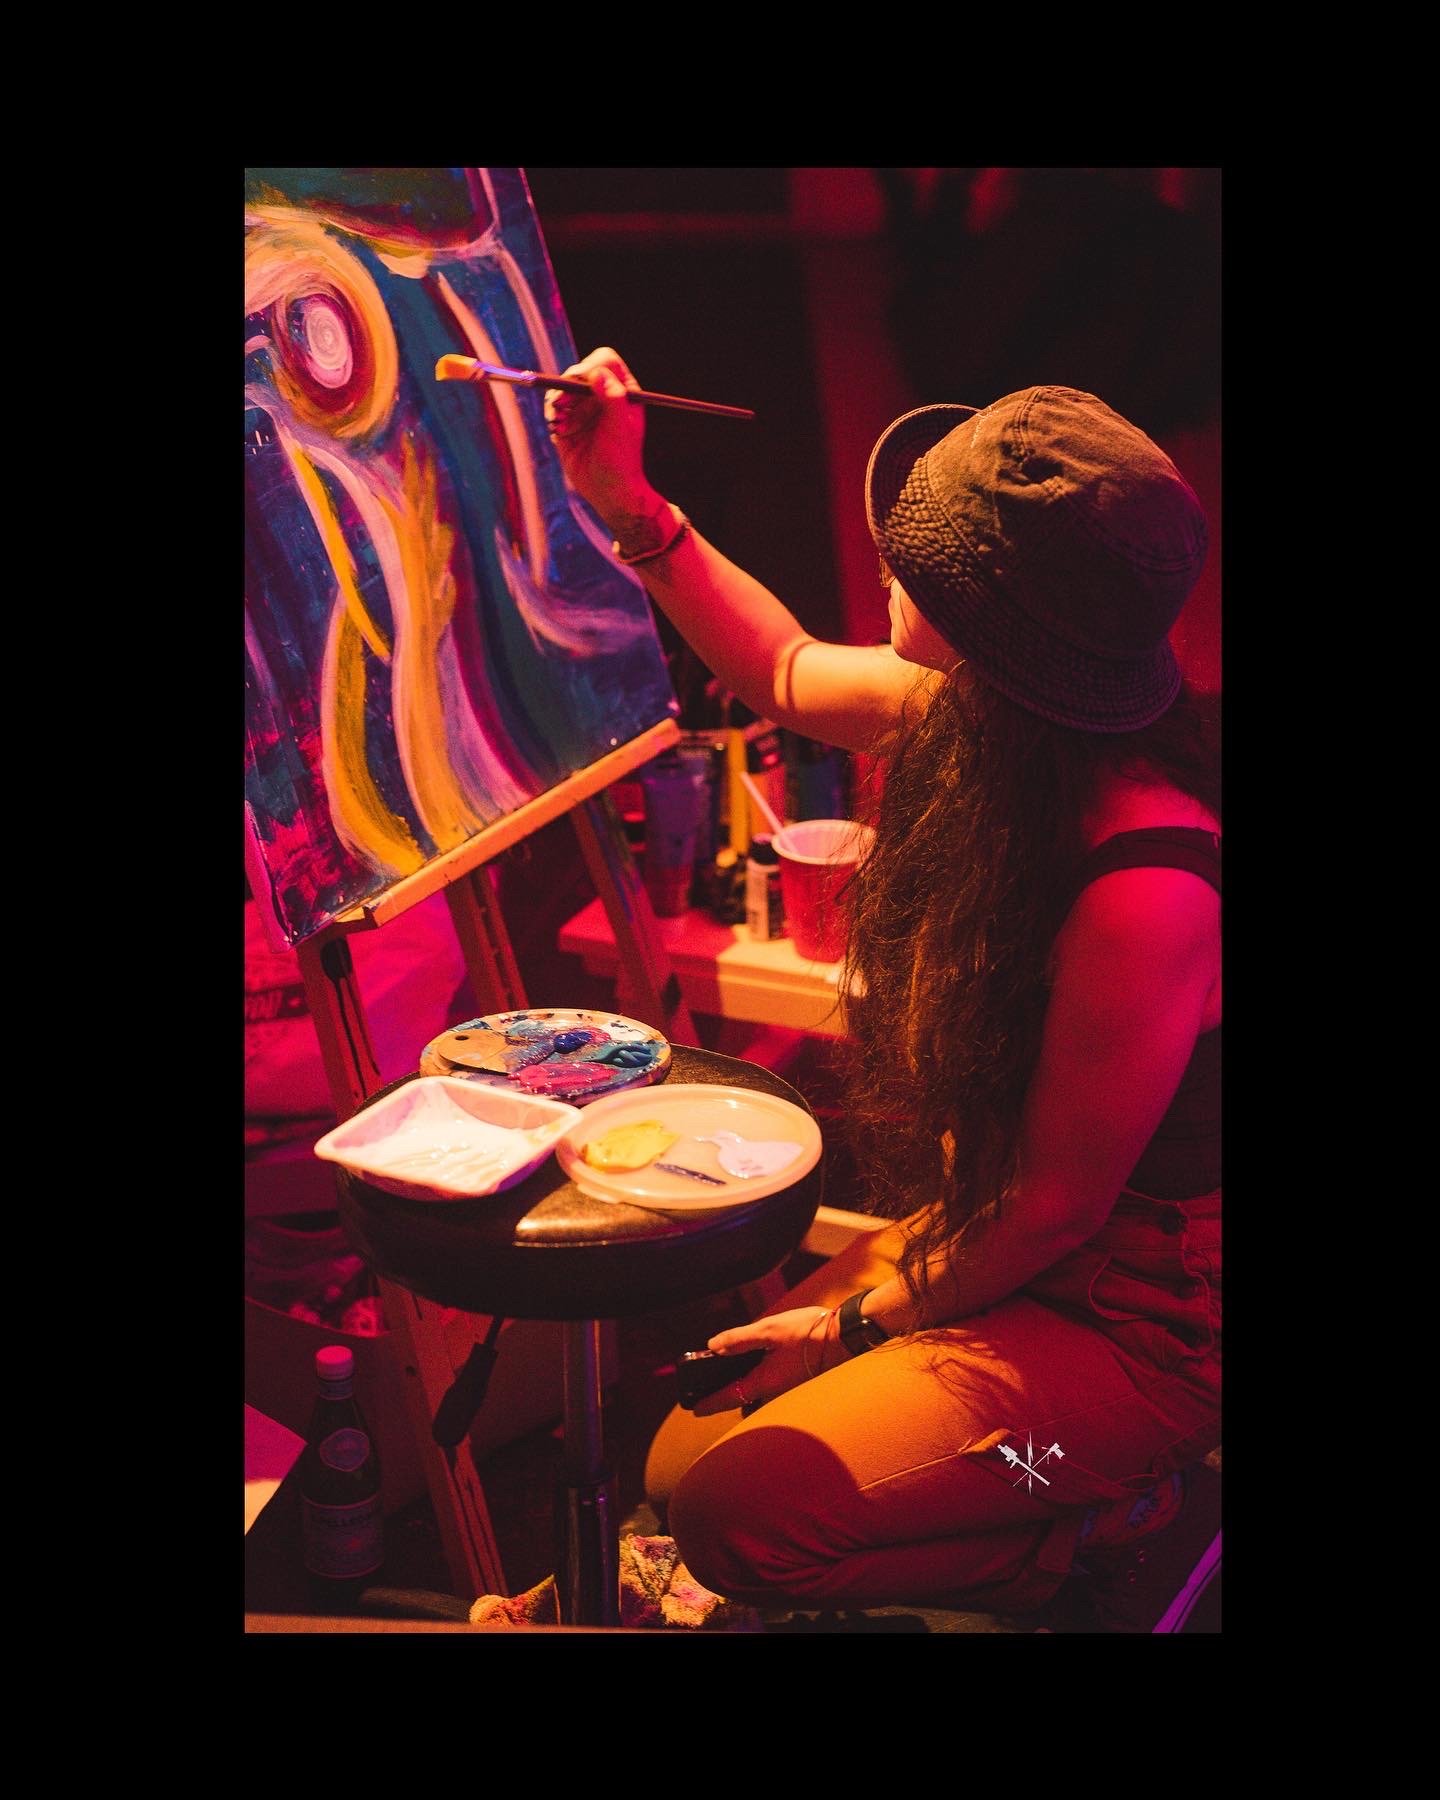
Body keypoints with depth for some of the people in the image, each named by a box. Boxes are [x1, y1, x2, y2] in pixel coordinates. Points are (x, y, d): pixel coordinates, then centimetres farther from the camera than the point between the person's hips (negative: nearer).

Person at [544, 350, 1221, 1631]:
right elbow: (791, 676, 12)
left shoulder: (1143, 890, -34)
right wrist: (631, 507, 5)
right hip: (990, 1223, 8)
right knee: (684, 1464, 5)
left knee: (741, 1515, -20)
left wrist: (861, 1323, -6)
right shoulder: (974, 713, -10)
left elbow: (1058, 1206, -21)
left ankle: (1128, 1536, 2)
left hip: (1137, 1317, -8)